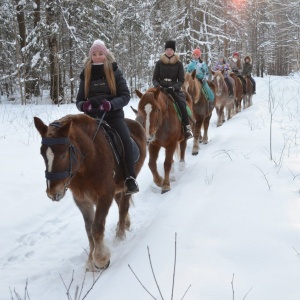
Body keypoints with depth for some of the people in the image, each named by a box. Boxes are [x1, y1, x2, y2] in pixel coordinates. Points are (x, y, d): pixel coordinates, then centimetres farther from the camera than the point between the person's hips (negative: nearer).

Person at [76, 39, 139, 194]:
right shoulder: (86, 75, 11)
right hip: (92, 116, 3)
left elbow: (125, 96, -2)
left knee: (125, 140, -29)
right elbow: (79, 100, 12)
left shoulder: (115, 72, 3)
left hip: (113, 115, -3)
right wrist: (84, 105, -13)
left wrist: (111, 104, -22)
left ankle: (130, 179, -26)